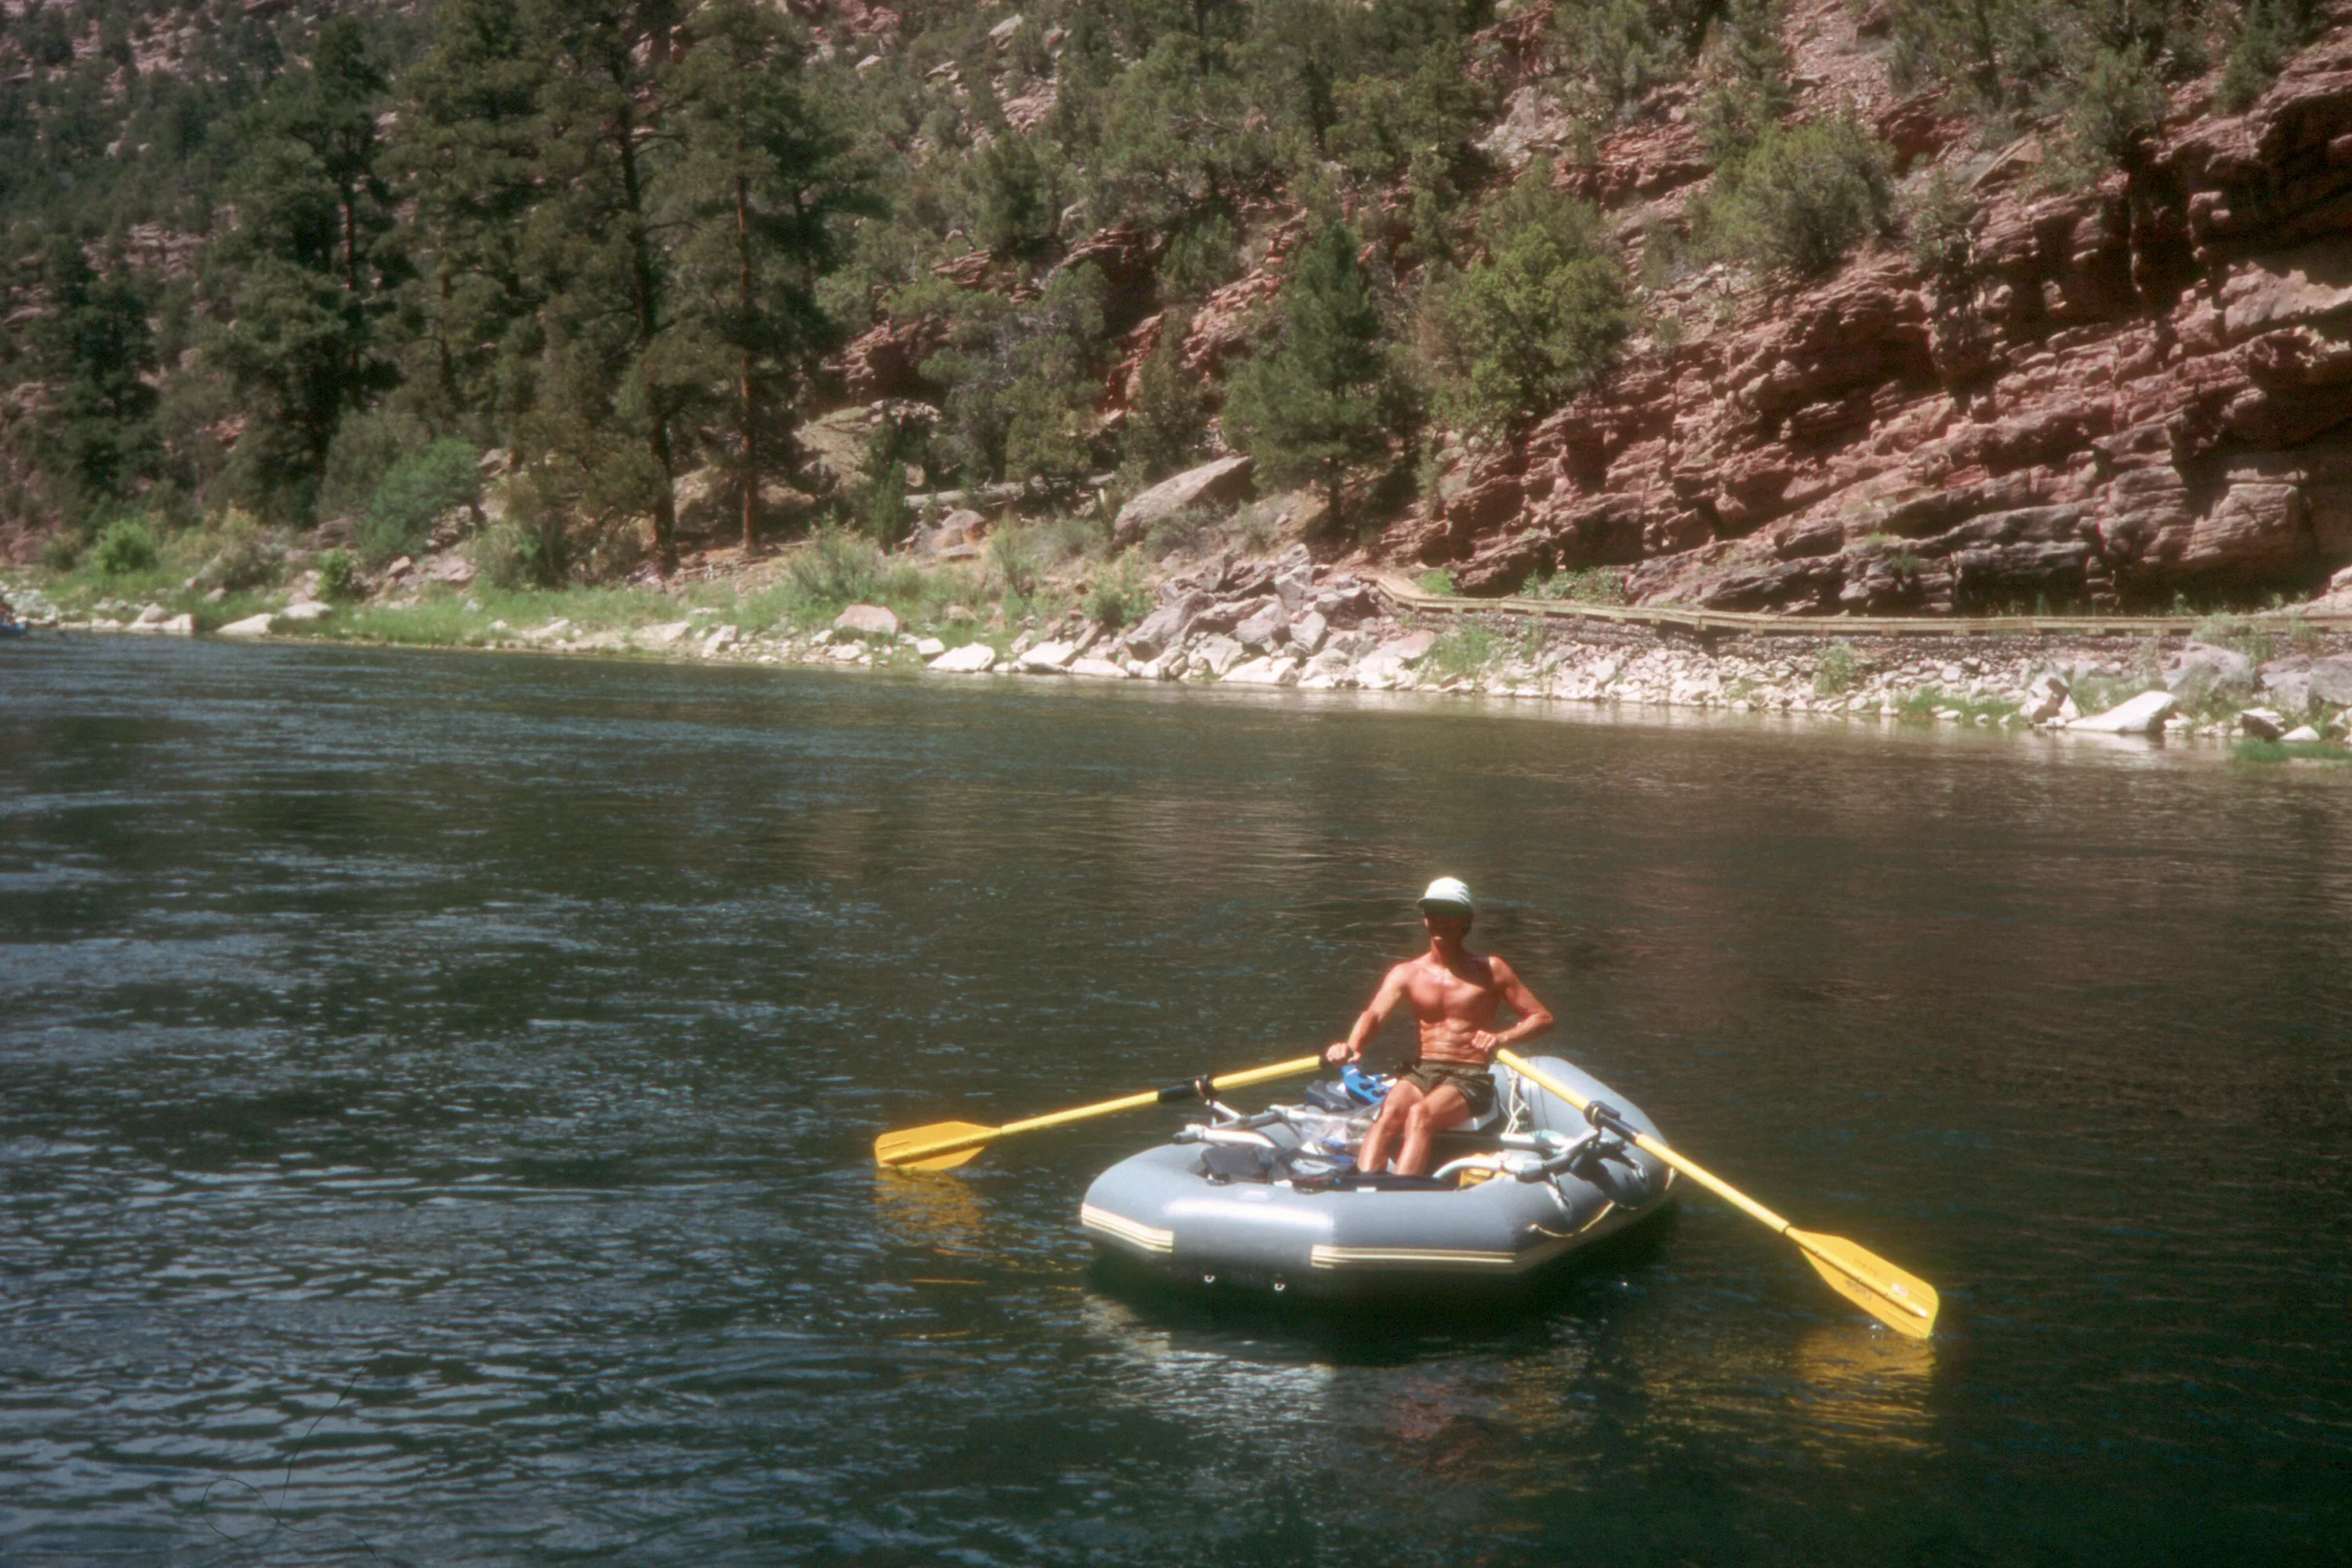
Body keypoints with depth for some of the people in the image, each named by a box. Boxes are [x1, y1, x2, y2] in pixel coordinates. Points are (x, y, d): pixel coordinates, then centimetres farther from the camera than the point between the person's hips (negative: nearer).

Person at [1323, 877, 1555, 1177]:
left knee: (1420, 1115, -34)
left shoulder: (1490, 970, 6)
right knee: (1390, 1113, -31)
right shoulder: (1406, 973, 11)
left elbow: (1542, 1017, 5)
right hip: (1421, 1072, 3)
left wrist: (1502, 1038, -15)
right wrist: (1352, 1046, -29)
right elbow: (1374, 1014, -6)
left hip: (1470, 1077, -3)